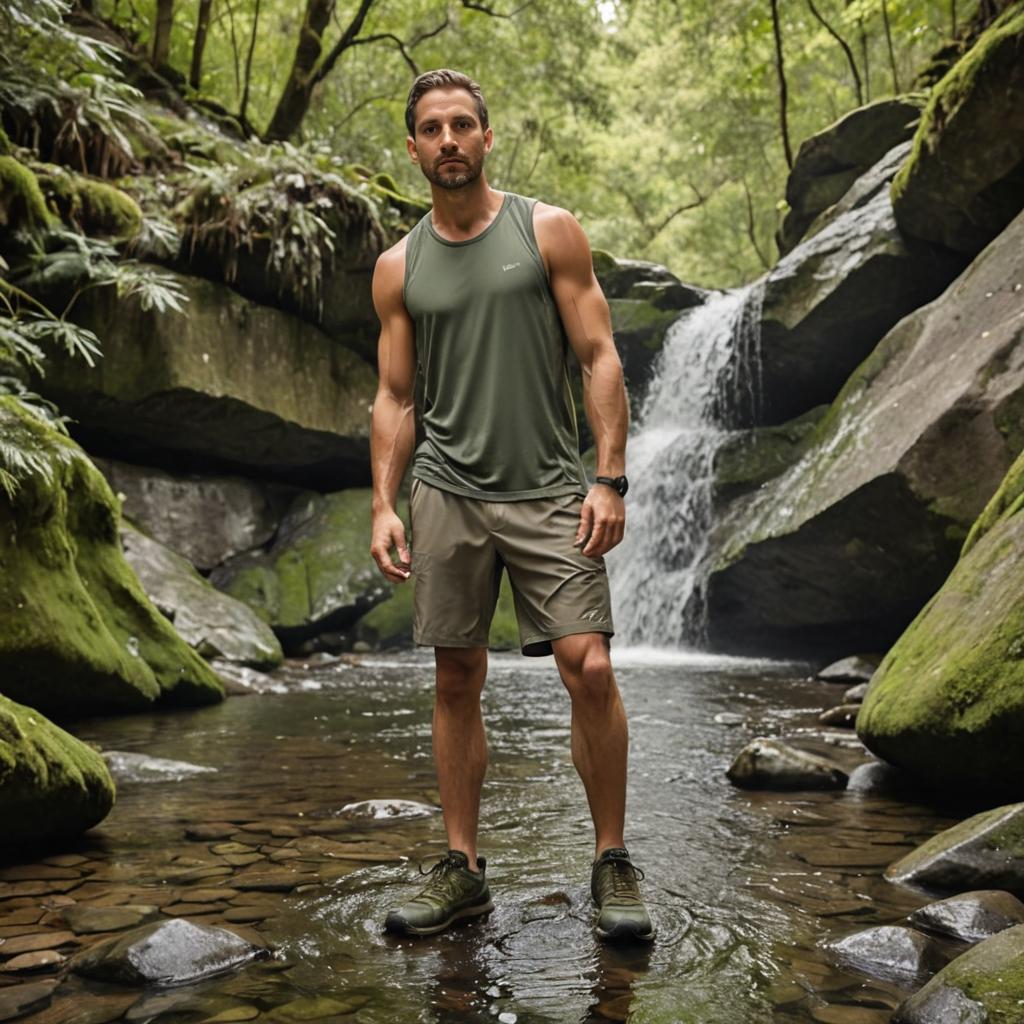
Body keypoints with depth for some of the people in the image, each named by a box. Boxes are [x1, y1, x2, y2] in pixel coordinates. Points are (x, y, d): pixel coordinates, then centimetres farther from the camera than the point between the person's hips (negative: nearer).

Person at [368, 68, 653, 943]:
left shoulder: (549, 231, 4)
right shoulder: (399, 268, 11)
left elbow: (600, 358, 0)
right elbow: (395, 397, 12)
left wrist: (610, 478, -10)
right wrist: (383, 506, 1)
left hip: (548, 487, -2)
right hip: (447, 494, 3)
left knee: (588, 666, -11)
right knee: (457, 681, 5)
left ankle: (613, 864, 4)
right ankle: (462, 871, 16)